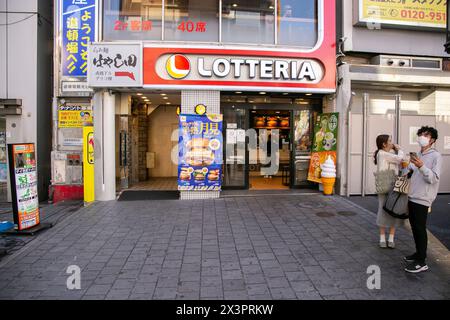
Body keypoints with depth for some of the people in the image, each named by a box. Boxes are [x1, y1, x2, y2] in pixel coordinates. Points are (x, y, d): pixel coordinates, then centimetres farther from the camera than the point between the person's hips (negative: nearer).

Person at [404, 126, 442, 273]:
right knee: (414, 228, 14)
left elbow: (434, 178, -18)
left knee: (420, 229, -4)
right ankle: (418, 253, 28)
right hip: (412, 198, 7)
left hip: (422, 200, -7)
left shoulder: (436, 156, -8)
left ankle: (421, 262, 2)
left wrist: (421, 166, -30)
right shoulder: (417, 155, 15)